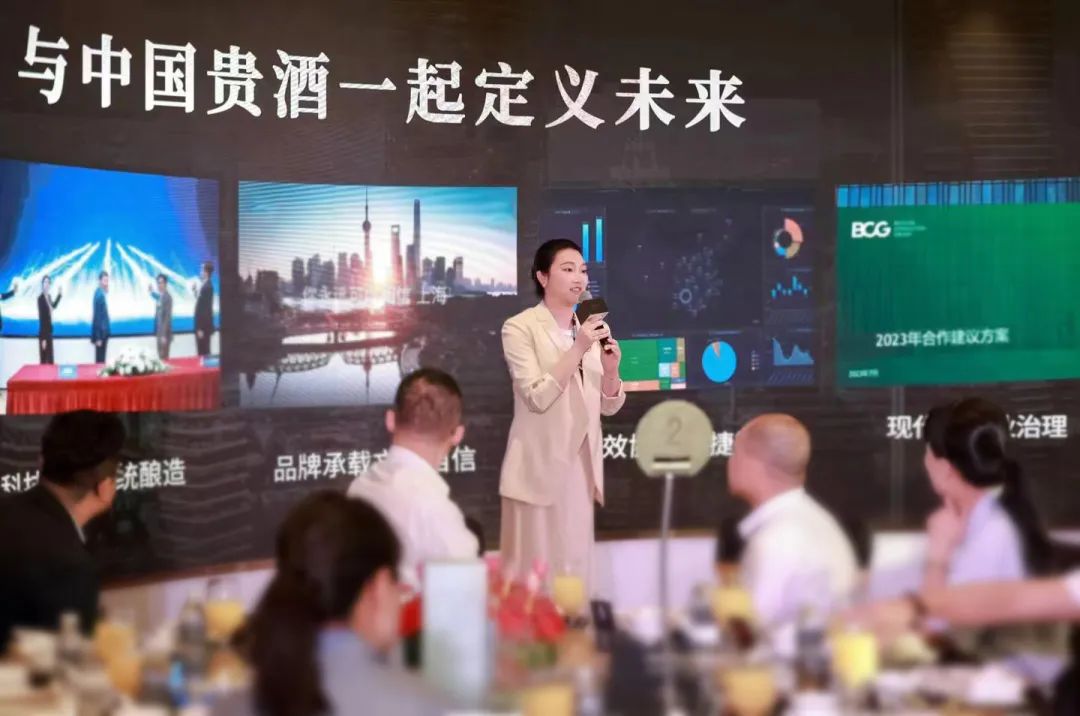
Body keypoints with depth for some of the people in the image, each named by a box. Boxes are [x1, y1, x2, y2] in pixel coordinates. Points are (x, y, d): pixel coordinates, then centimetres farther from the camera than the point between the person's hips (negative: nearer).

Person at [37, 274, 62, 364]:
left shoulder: (48, 297, 7)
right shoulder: (40, 298, -18)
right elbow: (41, 318, -20)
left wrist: (59, 295, 23)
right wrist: (43, 338, -21)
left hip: (49, 332, 9)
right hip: (43, 334, -9)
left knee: (50, 359, 13)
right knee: (44, 360, -5)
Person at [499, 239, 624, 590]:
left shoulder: (590, 329, 11)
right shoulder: (520, 328, -7)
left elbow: (609, 406, 10)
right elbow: (536, 398, -18)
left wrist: (610, 370, -9)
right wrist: (578, 349, -22)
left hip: (581, 466, 6)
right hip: (539, 468, -6)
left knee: (576, 565, 9)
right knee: (536, 566, -2)